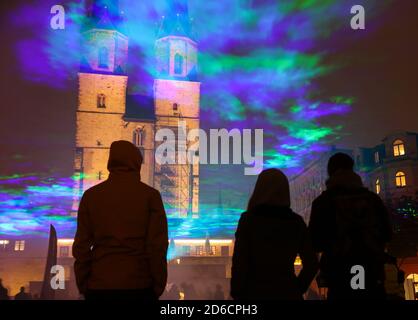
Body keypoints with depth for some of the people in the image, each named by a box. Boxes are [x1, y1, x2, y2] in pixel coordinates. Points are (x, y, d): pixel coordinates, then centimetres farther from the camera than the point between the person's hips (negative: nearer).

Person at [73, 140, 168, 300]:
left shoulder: (91, 195, 3)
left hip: (99, 286, 2)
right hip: (139, 285, -2)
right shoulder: (150, 195, -2)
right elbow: (157, 244, -7)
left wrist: (83, 286, 9)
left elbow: (82, 245, 2)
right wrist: (158, 286, 2)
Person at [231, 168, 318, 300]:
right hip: (288, 293, 3)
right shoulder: (296, 222, 0)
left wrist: (237, 294, 1)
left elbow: (239, 263, -10)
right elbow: (311, 264, 3)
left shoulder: (249, 219, -9)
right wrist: (297, 289, 14)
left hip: (255, 293, -3)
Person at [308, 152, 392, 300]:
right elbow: (386, 234, 12)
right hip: (373, 275, 3)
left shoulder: (323, 201, -6)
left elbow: (315, 242, -6)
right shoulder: (373, 198, 5)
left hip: (340, 278, -3)